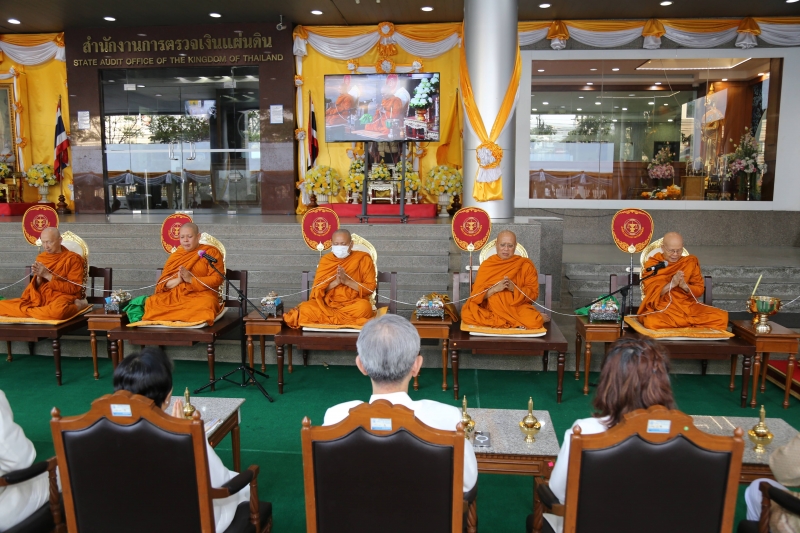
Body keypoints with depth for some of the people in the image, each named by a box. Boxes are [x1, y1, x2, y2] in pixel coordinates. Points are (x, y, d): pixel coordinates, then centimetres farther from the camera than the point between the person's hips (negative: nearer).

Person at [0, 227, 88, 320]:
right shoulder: (41, 258, 14)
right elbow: (37, 287, 17)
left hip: (61, 297, -7)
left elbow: (74, 288, -8)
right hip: (39, 298, 7)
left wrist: (47, 275, -11)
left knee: (57, 311, -44)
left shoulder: (73, 258, -2)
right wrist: (38, 277, -7)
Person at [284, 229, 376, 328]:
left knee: (364, 307, -37)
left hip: (354, 304, -1)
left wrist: (347, 281, -16)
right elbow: (317, 289, 3)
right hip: (328, 304, 1)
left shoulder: (363, 259, 0)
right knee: (305, 308, -27)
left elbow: (370, 288, -4)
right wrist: (335, 282, -15)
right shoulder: (326, 260, 8)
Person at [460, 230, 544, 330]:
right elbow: (477, 294, -3)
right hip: (491, 308, 2)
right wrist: (495, 289, -20)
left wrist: (514, 288, -18)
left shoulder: (525, 265, 3)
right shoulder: (486, 265, 4)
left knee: (533, 322, -34)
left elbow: (533, 293, -1)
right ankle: (515, 321, -16)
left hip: (517, 308, -2)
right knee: (467, 314, -28)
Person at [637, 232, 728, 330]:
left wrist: (684, 286, -14)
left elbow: (700, 290, 7)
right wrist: (672, 284, -20)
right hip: (662, 308, -2)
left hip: (689, 306, 3)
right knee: (652, 322, -38)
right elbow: (650, 292, -6)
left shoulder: (691, 262, 12)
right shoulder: (652, 264, 4)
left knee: (721, 316, -21)